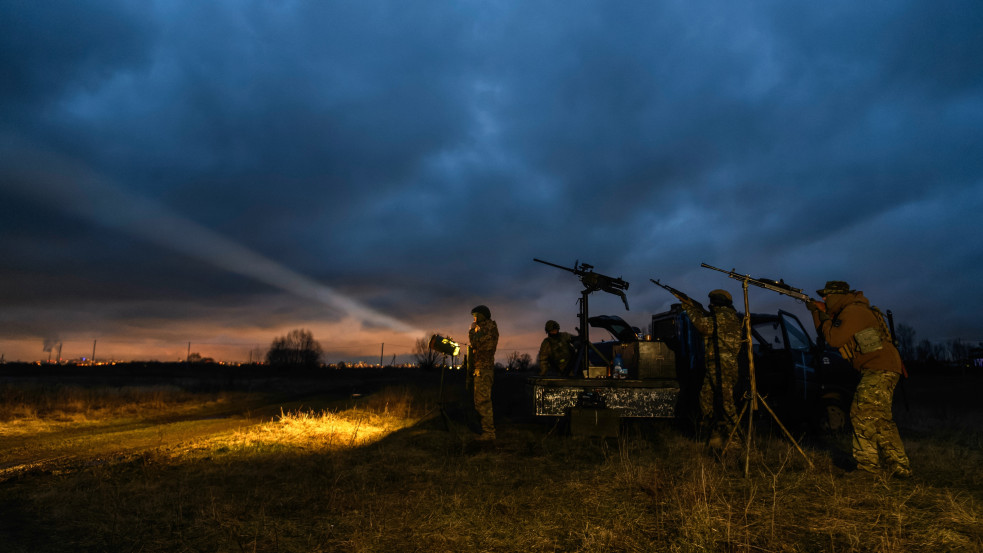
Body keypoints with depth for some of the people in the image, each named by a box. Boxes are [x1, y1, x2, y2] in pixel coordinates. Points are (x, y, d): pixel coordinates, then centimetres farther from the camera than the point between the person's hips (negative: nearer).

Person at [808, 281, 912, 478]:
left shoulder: (852, 311, -15)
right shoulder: (847, 312, 18)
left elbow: (834, 339, -19)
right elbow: (826, 334, 23)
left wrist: (825, 318, -4)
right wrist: (816, 313, 13)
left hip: (881, 370, -11)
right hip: (874, 371, 11)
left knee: (875, 417, -16)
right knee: (859, 415, 11)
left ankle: (899, 466, -13)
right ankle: (868, 463, 16)